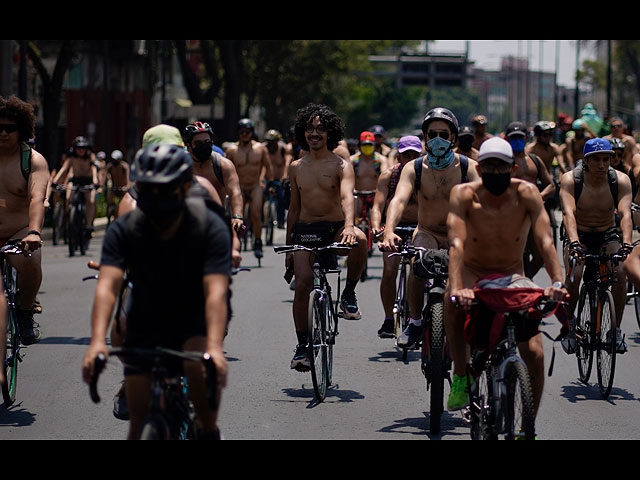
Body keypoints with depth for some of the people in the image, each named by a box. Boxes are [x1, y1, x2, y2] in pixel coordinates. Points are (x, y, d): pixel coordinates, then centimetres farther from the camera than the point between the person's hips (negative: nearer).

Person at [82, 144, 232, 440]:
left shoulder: (210, 228, -22)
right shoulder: (124, 230, -17)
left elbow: (216, 292, -33)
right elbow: (107, 286, -29)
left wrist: (214, 347, -48)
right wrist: (97, 341, -46)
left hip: (195, 319, -2)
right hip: (145, 324, 2)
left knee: (200, 363, -34)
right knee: (139, 420, -6)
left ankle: (210, 431, -10)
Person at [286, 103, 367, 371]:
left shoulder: (341, 165, -1)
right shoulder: (296, 168, 12)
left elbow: (347, 197, -19)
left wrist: (349, 225, -39)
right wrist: (289, 248, 17)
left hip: (335, 228, -3)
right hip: (305, 231, 3)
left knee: (359, 239, -36)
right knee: (303, 284, -16)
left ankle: (349, 294, -13)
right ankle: (302, 344, -2)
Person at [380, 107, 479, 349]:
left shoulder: (469, 167, -9)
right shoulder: (414, 168, -6)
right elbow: (399, 199, -22)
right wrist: (388, 231, -42)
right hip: (427, 234, 0)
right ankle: (415, 322, -13)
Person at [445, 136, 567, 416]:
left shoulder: (526, 193, -17)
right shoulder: (464, 194, -20)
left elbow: (545, 241, -26)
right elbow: (456, 244, -32)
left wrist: (557, 282, -43)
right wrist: (456, 287, -48)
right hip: (473, 272, -1)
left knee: (535, 355, -14)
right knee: (452, 301, -38)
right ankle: (460, 375, -18)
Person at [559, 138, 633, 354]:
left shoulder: (621, 180, -16)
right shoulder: (570, 180, -20)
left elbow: (625, 214, -28)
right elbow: (569, 214, -32)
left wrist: (626, 243, -45)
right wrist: (574, 242, -49)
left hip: (608, 235, 1)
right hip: (579, 235, -1)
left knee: (619, 272, -25)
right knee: (573, 275, -27)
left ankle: (616, 328, -10)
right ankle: (569, 322, -3)